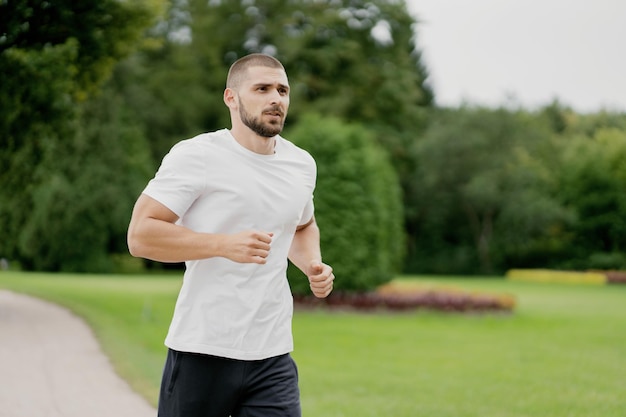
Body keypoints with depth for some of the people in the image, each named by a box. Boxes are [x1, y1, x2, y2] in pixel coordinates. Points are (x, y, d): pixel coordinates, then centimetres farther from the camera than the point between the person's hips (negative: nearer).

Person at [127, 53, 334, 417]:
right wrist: (224, 244, -23)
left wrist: (314, 264, 9)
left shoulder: (302, 165, 11)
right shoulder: (196, 155, -8)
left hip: (273, 358, 4)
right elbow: (140, 235, -13)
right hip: (201, 352, -4)